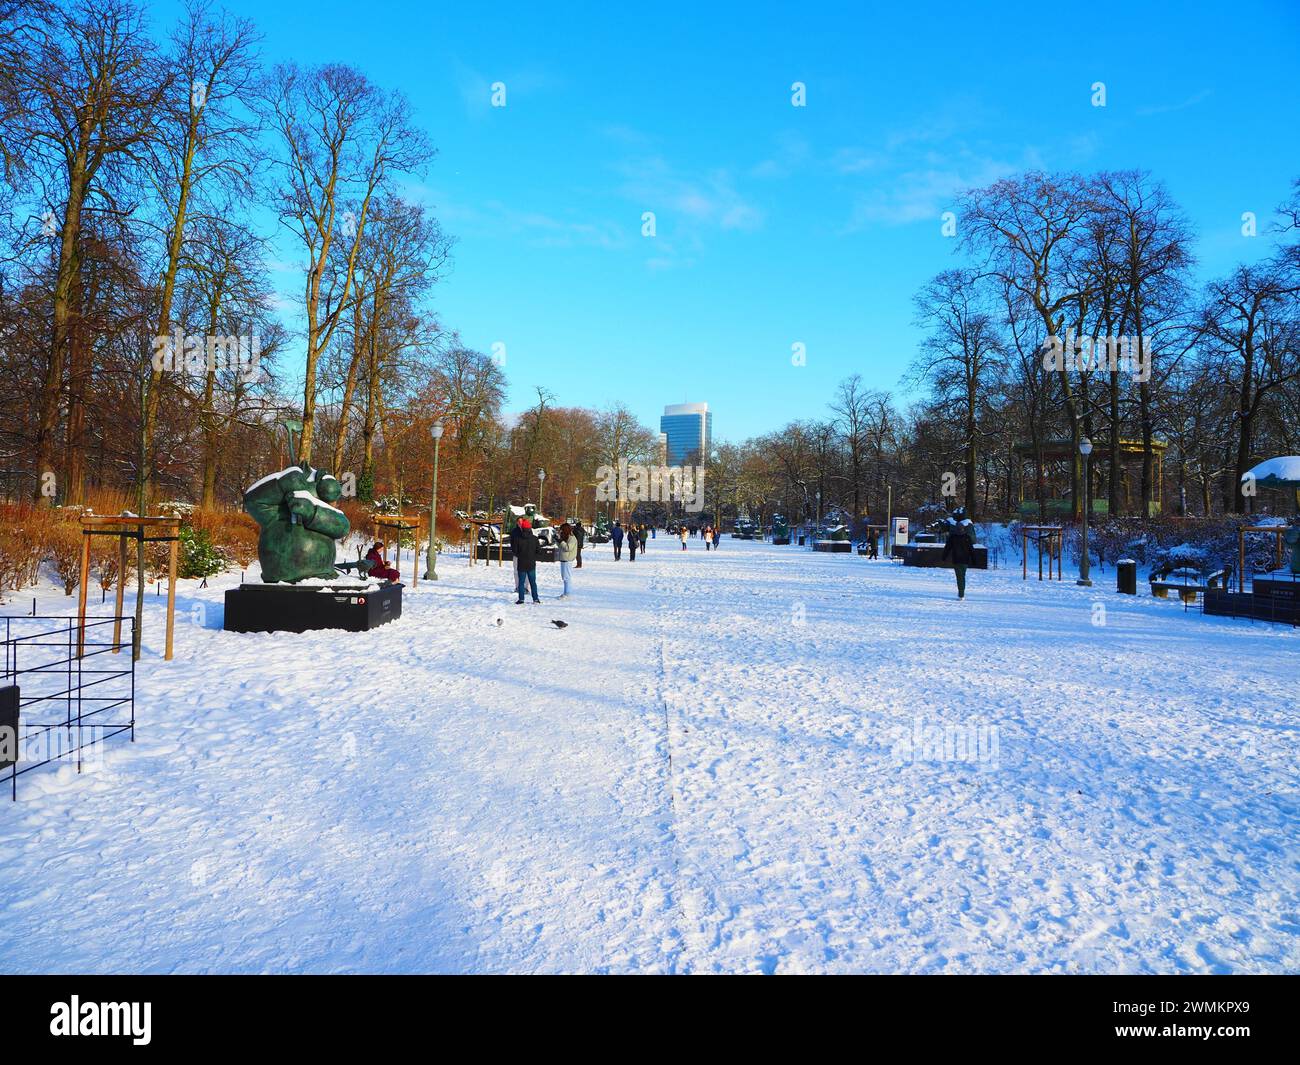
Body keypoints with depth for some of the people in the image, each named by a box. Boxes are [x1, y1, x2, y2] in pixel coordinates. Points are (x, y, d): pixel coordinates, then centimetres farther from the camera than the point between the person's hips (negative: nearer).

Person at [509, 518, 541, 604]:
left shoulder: (518, 539, -12)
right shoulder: (534, 538, -5)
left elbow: (514, 551, -7)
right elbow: (538, 550, 1)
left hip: (521, 564, -2)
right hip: (532, 564, 2)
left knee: (521, 582, 6)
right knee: (533, 582, 11)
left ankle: (521, 599, 4)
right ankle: (535, 598, 12)